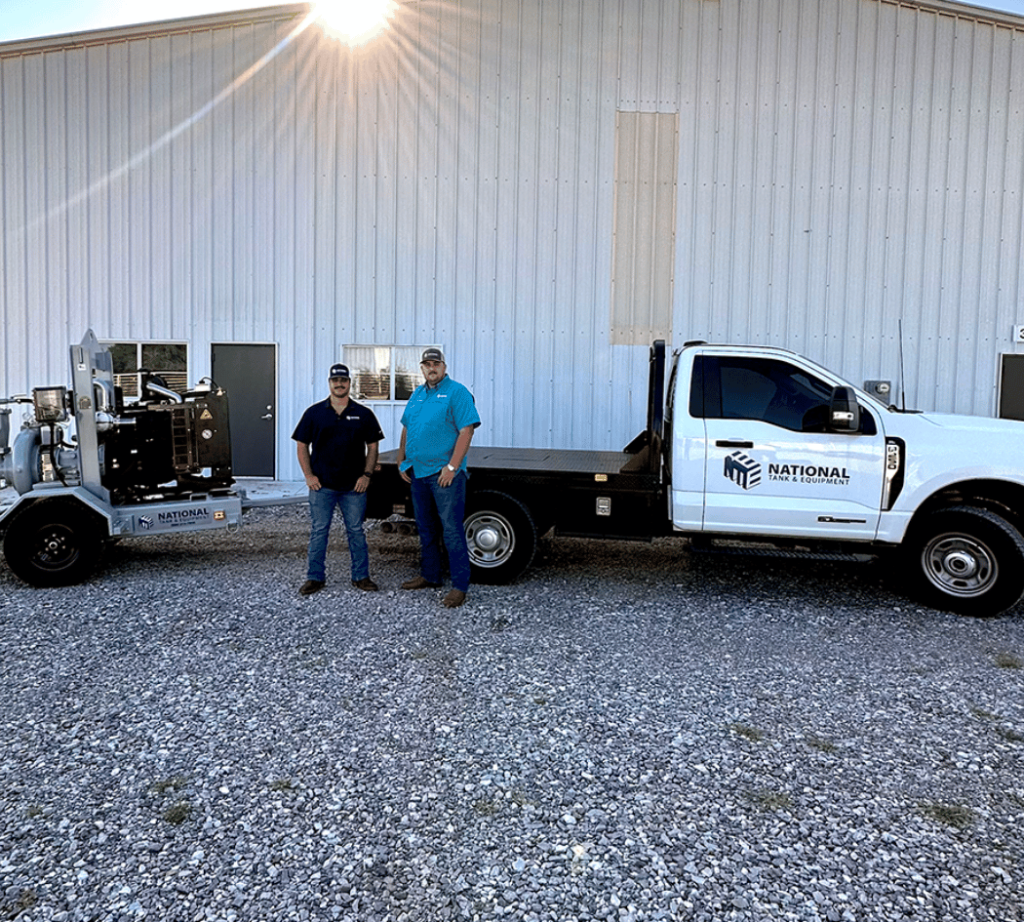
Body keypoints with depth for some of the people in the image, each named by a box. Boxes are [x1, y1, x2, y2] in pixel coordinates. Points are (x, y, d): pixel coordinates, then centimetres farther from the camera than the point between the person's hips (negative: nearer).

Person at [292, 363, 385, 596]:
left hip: (354, 486, 0)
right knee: (318, 531, 5)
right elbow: (302, 445, 6)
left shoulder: (363, 414, 4)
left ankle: (361, 576, 17)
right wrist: (309, 475, -3)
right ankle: (315, 577, 16)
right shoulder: (314, 413, 3)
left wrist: (367, 475, -3)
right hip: (321, 485, 0)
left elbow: (373, 446, 7)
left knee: (356, 531, 7)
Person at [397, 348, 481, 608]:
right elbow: (406, 430, 22)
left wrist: (452, 467, -20)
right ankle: (429, 576, 28)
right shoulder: (417, 395, 16)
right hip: (418, 473, 8)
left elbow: (466, 431, -15)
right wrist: (401, 462, 13)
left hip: (445, 473, -7)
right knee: (426, 528, 16)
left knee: (452, 530, -7)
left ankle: (460, 585, -2)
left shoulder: (457, 392, -7)